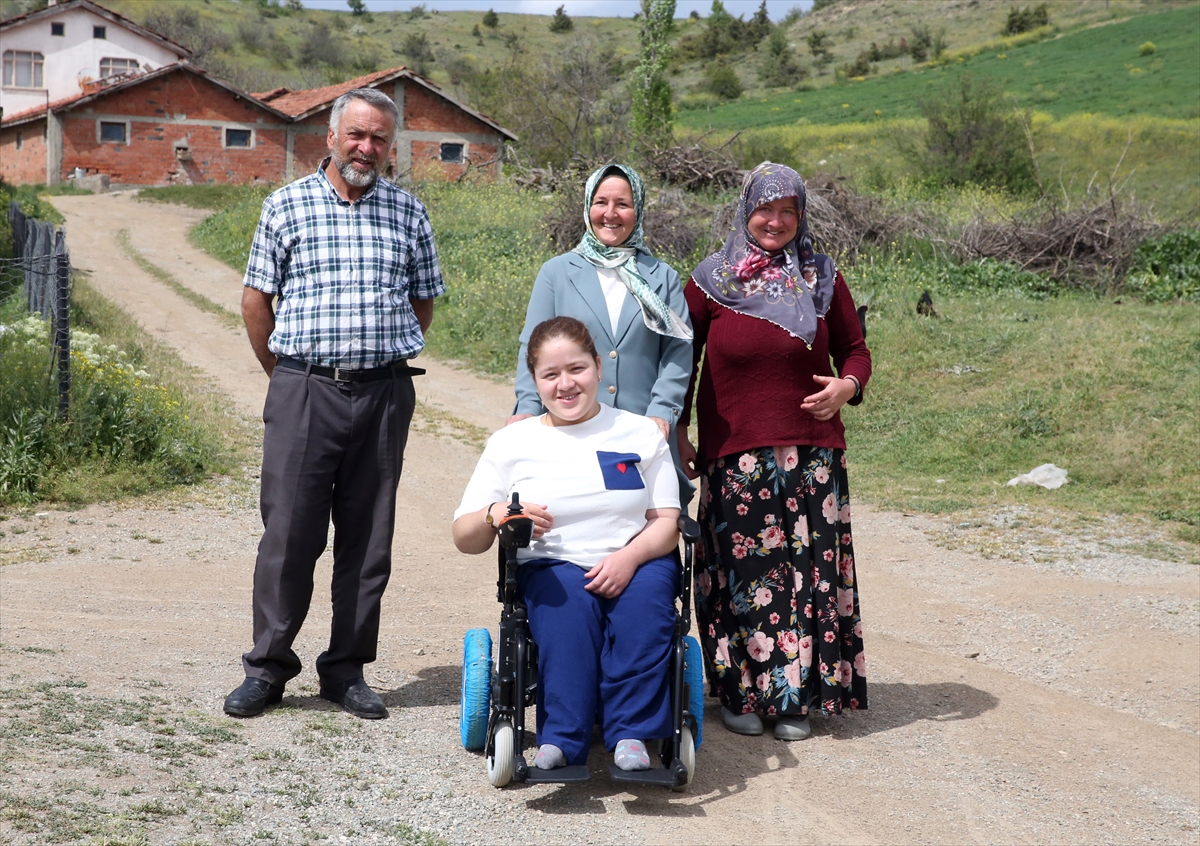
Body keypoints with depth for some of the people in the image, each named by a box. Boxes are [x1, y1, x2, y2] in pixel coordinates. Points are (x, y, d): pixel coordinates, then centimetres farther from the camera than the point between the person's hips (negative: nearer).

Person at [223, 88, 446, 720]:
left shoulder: (408, 214, 9)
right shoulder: (286, 206, 4)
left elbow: (423, 301, 17)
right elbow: (256, 300, 8)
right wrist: (284, 375, 9)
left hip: (384, 394, 2)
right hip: (303, 390, -2)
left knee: (369, 537, 6)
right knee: (289, 532, -3)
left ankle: (347, 670, 16)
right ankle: (267, 668, 9)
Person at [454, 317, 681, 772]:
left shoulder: (641, 433, 13)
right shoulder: (511, 442, 11)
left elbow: (667, 522, 5)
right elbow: (464, 538, 8)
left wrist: (630, 556, -17)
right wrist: (496, 515, -16)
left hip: (635, 564, 1)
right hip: (551, 567, 0)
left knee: (646, 595, -33)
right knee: (568, 600, -34)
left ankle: (631, 734, -30)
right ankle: (562, 740, -36)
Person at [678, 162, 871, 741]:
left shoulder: (822, 279, 8)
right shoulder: (712, 281, 4)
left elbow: (854, 348, 15)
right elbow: (681, 360, 10)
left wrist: (847, 385, -7)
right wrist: (677, 432, 5)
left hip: (811, 453, 1)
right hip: (734, 456, -1)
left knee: (805, 571, 1)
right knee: (741, 572, 0)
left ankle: (795, 696, 11)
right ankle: (741, 693, 12)